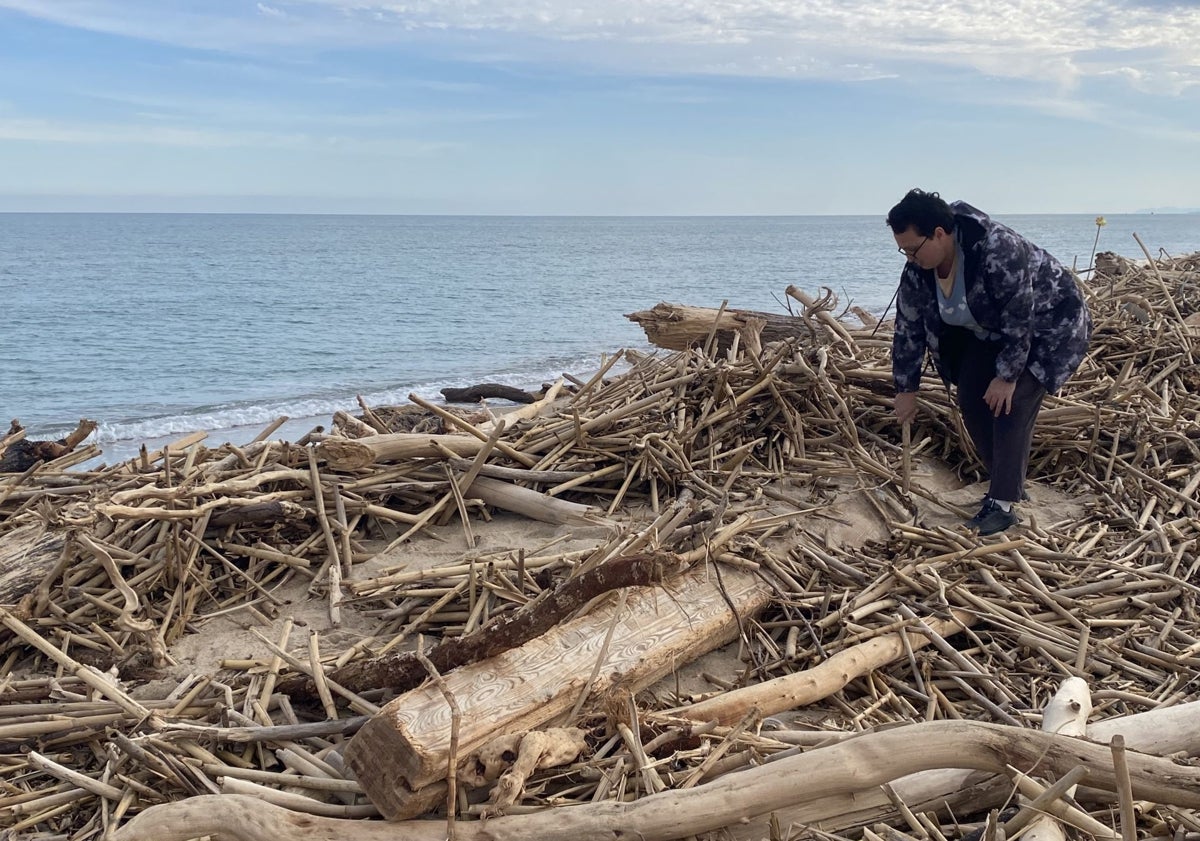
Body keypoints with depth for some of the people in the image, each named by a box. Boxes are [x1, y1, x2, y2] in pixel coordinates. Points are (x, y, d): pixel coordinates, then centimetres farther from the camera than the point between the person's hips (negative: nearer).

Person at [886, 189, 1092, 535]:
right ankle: (1009, 484, 17)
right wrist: (906, 389, -4)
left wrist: (1007, 376, -27)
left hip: (1047, 324, -7)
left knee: (1010, 405, -18)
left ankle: (1003, 505, -11)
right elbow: (909, 327, -7)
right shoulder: (917, 269, -17)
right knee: (972, 400, -1)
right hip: (989, 331, 7)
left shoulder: (999, 250, -38)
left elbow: (1020, 320, -32)